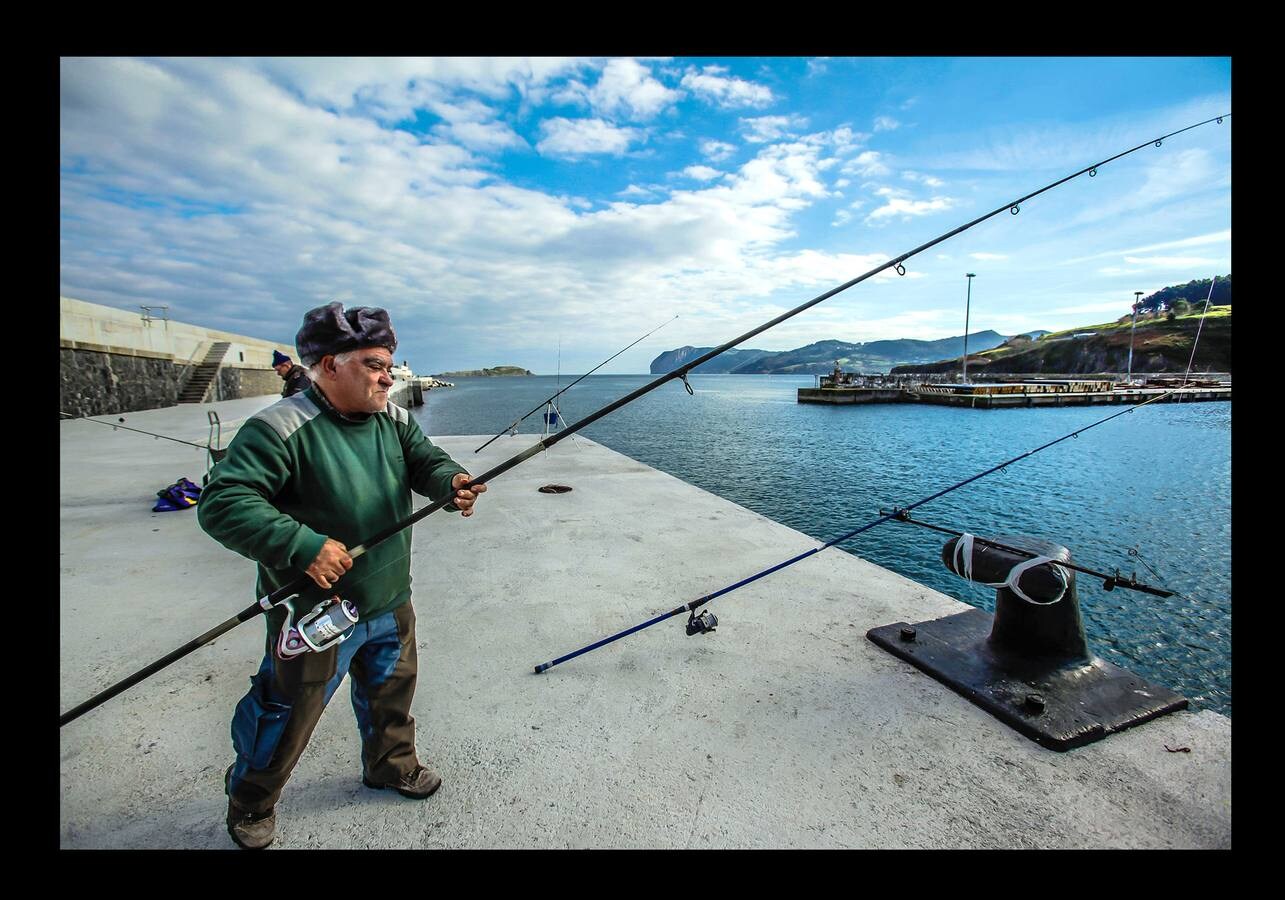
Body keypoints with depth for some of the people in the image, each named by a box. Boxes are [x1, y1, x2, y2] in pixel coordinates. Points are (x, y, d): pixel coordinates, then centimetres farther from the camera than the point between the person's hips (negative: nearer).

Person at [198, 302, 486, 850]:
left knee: (391, 693, 25)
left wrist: (451, 481, -25)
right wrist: (302, 545, -35)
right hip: (314, 613, -6)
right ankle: (250, 805, 45)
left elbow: (425, 461, -1)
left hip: (390, 603, 7)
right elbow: (220, 503, -25)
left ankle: (391, 765, 52)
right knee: (287, 715, 15)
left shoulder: (393, 419, -1)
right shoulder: (282, 428, -23)